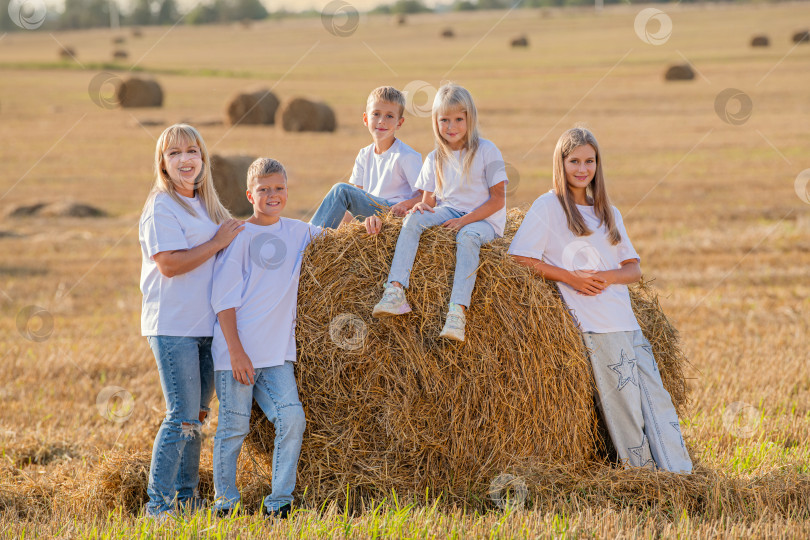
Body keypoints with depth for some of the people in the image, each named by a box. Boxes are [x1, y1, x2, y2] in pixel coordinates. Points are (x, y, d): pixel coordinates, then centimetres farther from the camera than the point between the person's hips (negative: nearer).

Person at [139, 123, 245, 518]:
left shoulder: (205, 204, 16)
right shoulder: (162, 206, -9)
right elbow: (170, 264, -19)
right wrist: (219, 242, -14)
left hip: (207, 325, 8)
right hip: (173, 326, -8)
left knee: (196, 415, 11)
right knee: (182, 416, -10)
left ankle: (187, 498, 19)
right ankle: (158, 505, -3)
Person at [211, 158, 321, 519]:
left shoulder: (297, 232, 9)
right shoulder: (239, 237, -5)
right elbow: (224, 298, -8)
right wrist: (236, 351, -14)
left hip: (278, 353, 4)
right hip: (237, 351, -4)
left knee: (292, 418, -6)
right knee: (234, 427, 0)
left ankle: (278, 502, 4)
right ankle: (225, 505, 13)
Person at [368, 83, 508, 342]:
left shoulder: (487, 152, -6)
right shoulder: (435, 159, 9)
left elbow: (498, 200, -8)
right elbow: (429, 201, 10)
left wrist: (465, 220, -19)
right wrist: (422, 207, -16)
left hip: (484, 219, -4)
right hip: (449, 212, 5)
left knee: (467, 236, -38)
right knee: (413, 219, -23)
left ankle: (457, 311, -49)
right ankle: (395, 291, -36)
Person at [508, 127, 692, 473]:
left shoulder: (608, 213, 19)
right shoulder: (548, 206, 2)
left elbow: (634, 268, 16)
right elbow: (520, 258, -5)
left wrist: (608, 277, -7)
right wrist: (569, 277, -14)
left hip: (627, 323, 5)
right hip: (595, 325, -5)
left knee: (657, 398, -1)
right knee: (625, 402, -8)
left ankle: (681, 478, -2)